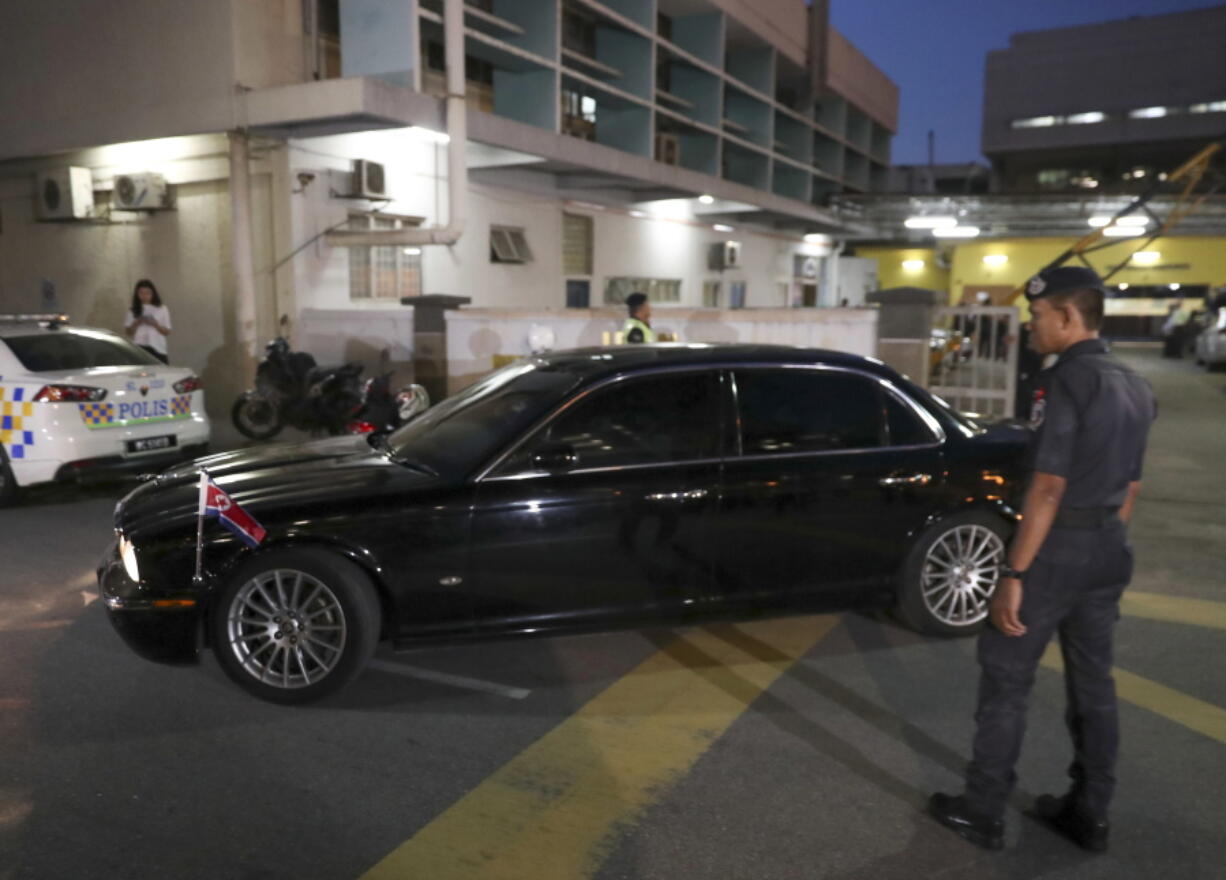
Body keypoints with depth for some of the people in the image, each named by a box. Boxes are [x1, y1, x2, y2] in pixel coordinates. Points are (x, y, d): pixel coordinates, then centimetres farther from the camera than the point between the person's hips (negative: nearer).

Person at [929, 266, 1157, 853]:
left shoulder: (1065, 381, -17)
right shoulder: (1134, 388, 11)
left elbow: (1048, 488, -22)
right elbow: (1130, 487, 15)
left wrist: (1013, 574, -20)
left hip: (1058, 547, -9)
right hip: (1110, 550, 9)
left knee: (1005, 678, 2)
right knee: (1093, 682, 16)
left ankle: (982, 812, 12)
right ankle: (1089, 814, 27)